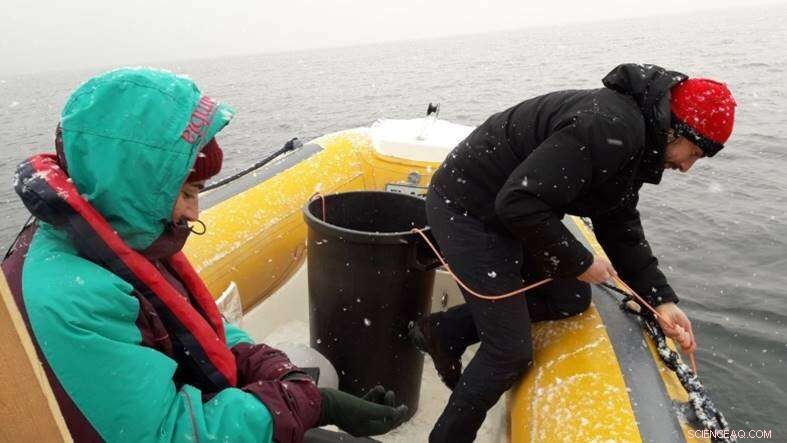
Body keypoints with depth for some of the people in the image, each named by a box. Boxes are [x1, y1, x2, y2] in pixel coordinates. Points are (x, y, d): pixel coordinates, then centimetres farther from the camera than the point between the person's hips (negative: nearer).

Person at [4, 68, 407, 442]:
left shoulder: (122, 242, -4)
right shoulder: (71, 301, -31)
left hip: (197, 403, 7)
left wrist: (277, 373, -13)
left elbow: (199, 325, 2)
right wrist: (311, 403, -26)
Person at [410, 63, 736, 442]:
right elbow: (518, 203, -31)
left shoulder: (634, 138, 8)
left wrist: (661, 300, 5)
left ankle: (445, 331, 14)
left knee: (571, 297, 15)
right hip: (465, 208, -10)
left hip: (504, 208, 10)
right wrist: (578, 261, -17)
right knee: (511, 352, -3)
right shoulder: (610, 128, -25)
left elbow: (621, 226, 12)